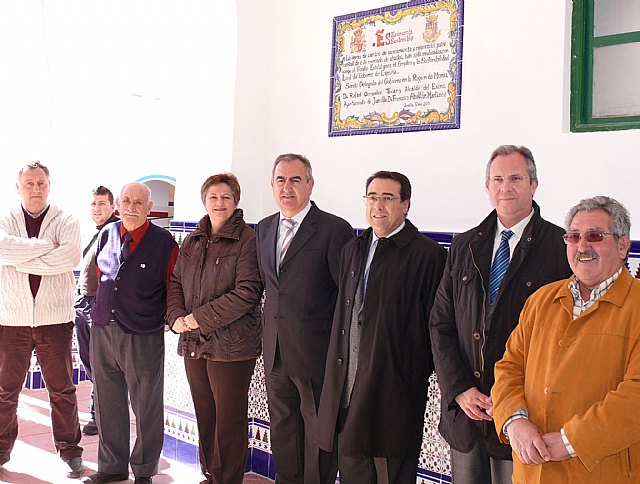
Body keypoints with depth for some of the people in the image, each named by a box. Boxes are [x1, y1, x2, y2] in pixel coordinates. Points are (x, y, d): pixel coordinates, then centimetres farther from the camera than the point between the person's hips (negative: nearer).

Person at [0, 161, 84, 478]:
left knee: (62, 389, 8)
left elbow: (71, 256, -18)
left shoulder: (66, 222, 2)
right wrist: (46, 245, -16)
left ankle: (69, 449, 20)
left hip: (55, 320, -1)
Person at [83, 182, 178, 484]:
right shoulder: (106, 235, 7)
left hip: (143, 337, -4)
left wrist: (170, 319, 1)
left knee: (146, 408, 7)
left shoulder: (164, 243, -7)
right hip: (103, 331, 5)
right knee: (108, 404, 14)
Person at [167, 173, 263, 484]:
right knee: (204, 416, 14)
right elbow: (174, 282, 16)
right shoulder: (192, 242, 14)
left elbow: (247, 292, -16)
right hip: (193, 343, 6)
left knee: (229, 421, 3)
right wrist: (177, 316, -3)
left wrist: (202, 317, -15)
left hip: (231, 345, -6)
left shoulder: (247, 240, -8)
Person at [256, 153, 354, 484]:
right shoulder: (264, 228, 9)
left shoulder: (334, 229, -12)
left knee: (318, 430, 7)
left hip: (315, 353, -6)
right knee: (282, 428, 19)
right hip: (275, 351, 6)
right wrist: (270, 330, 13)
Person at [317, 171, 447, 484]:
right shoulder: (353, 250, 15)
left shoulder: (427, 255, -8)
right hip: (347, 385, 6)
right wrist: (338, 367, 13)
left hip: (394, 387, -6)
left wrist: (419, 373, -5)